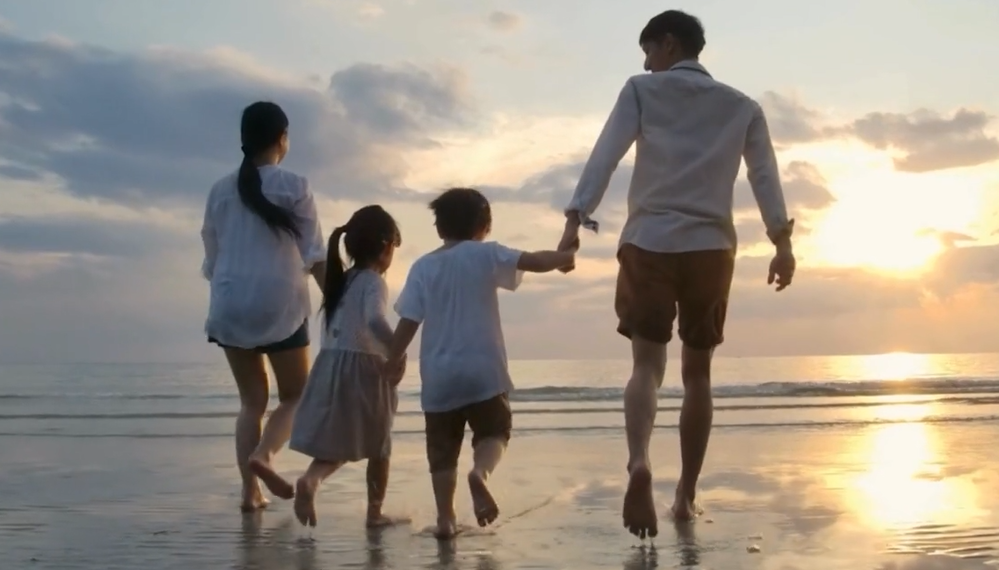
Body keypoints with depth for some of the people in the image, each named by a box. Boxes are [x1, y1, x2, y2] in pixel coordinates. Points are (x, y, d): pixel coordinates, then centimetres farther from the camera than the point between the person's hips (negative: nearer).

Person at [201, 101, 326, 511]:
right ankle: (262, 454, -13)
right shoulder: (294, 188, -4)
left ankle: (250, 490, 5)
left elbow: (211, 258, 12)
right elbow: (315, 255, -8)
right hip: (280, 305, -4)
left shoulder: (221, 190, 8)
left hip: (231, 306, 4)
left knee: (252, 400, 14)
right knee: (296, 395, 12)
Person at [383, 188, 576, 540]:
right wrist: (564, 257, 12)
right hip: (482, 369, -2)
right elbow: (535, 262, -8)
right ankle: (481, 472, -18)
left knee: (443, 449, 11)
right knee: (495, 431, 13)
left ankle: (445, 518, 8)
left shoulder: (423, 267, 4)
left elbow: (408, 322, 2)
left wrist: (393, 362, 14)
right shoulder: (486, 255, -1)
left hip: (438, 375, 2)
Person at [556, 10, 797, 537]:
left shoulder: (641, 91, 9)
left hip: (649, 242, -2)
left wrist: (575, 220, -11)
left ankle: (638, 463, -32)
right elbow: (765, 174, 5)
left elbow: (605, 156, -4)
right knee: (697, 372, 11)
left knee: (648, 364, -5)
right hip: (711, 246, 2)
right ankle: (686, 496, 12)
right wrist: (782, 243, -2)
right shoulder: (741, 107, 17)